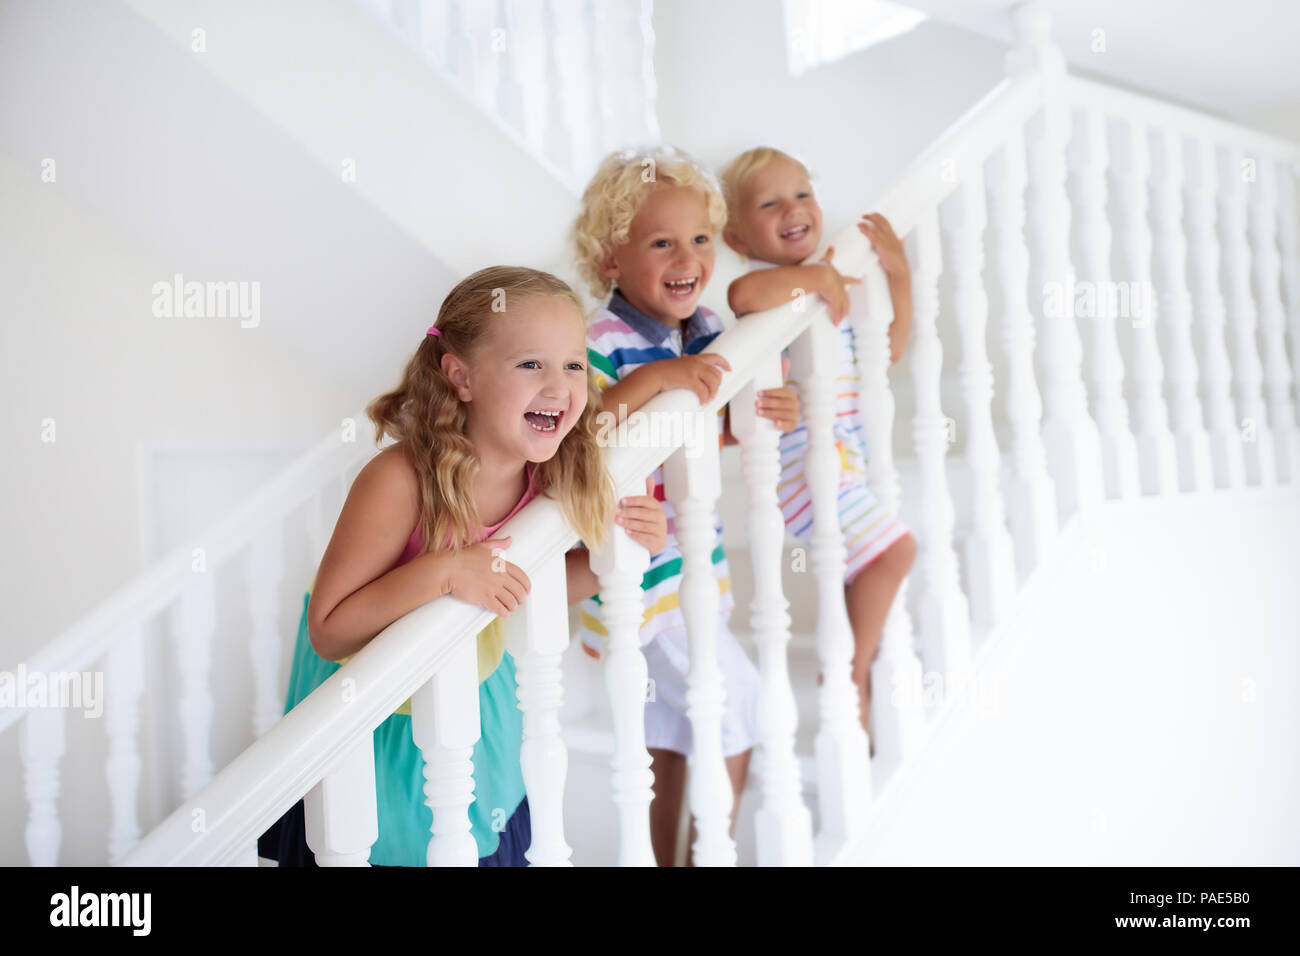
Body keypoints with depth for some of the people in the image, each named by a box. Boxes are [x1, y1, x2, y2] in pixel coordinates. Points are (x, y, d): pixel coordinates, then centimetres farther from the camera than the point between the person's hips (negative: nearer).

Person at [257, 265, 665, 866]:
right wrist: (441, 573, -39)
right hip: (375, 720, -5)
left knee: (490, 844, 22)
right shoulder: (401, 480, -32)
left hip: (476, 699, 5)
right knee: (395, 847, 16)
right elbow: (328, 632, -27)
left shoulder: (548, 477, -14)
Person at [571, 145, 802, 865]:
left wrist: (762, 415, -5)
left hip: (695, 557, 8)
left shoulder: (702, 327, 3)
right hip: (638, 570, -8)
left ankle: (667, 858, 39)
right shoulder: (602, 342, -21)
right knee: (740, 706, 1)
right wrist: (652, 378, -37)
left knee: (672, 734, 20)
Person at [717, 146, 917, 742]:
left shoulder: (833, 283, 16)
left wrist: (899, 273, 14)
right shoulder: (767, 283, -12)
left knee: (860, 569, 20)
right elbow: (743, 295, -39)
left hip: (843, 451, 10)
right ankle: (852, 675, -1)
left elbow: (890, 348, 21)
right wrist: (816, 275, -25)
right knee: (893, 547, -15)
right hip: (802, 456, -10)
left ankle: (849, 669, 36)